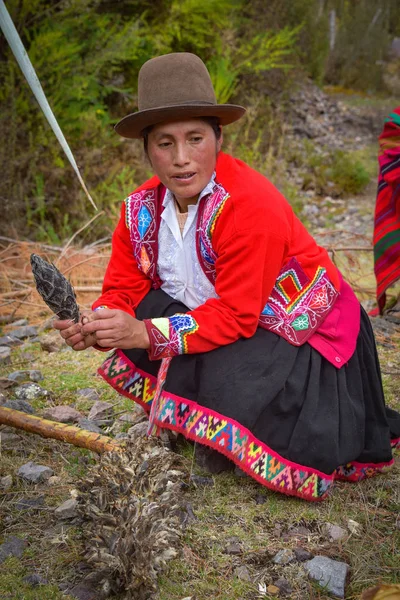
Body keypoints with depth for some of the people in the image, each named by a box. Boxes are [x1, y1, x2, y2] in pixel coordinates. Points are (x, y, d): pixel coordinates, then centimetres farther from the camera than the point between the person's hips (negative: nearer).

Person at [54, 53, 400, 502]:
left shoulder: (252, 206, -29)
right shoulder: (141, 209, -7)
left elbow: (234, 317, -30)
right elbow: (123, 289, -6)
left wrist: (144, 332, -39)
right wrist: (96, 326, -29)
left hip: (298, 336, -6)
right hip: (215, 317, 7)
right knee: (145, 315, -16)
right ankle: (199, 421, 7)